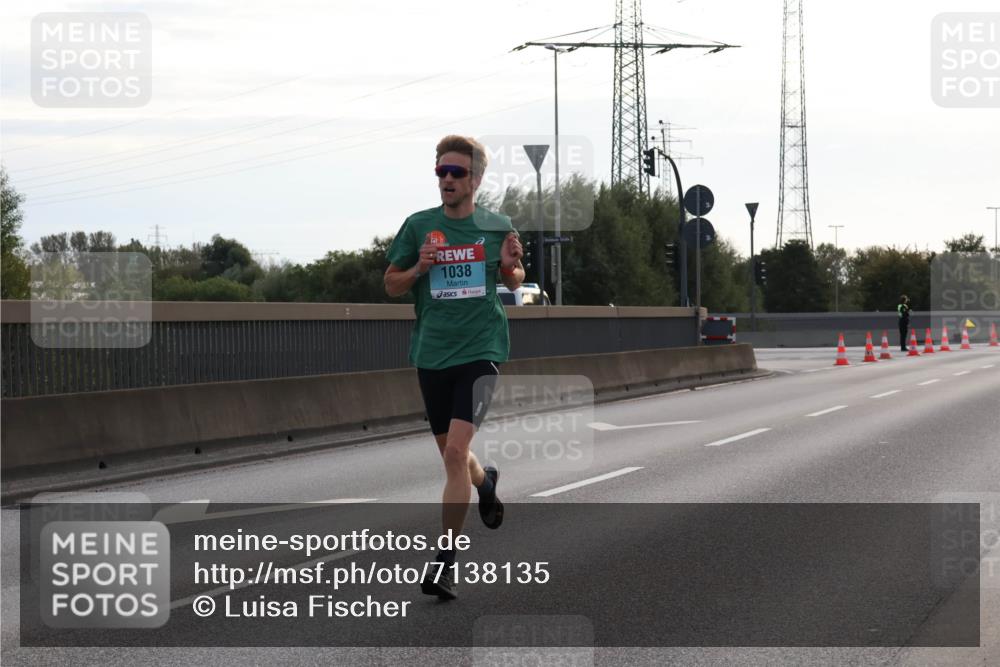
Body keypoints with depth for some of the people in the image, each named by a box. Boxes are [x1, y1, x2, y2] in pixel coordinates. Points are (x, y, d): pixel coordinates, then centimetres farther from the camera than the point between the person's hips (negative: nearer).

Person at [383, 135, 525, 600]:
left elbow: (514, 282, 17)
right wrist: (418, 270, -12)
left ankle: (445, 562, -10)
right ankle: (485, 481, 52)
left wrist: (510, 267, -6)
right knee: (450, 455, 14)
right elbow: (391, 286, 8)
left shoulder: (497, 226, 2)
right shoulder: (419, 225, 1)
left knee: (456, 450, -17)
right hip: (432, 353, 3)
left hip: (480, 350, -3)